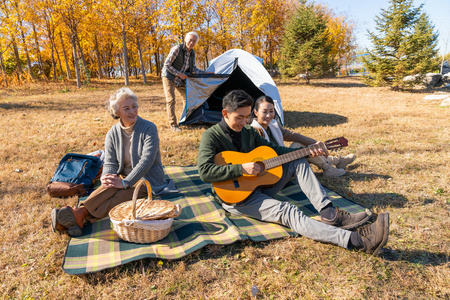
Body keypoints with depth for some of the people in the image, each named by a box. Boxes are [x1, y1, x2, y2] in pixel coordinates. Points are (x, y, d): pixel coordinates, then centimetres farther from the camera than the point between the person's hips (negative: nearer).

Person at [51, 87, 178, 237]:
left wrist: (125, 183, -29)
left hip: (148, 180, -4)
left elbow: (147, 160, -21)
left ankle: (81, 214, -44)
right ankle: (76, 218, -44)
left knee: (117, 195, -32)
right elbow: (110, 163, 0)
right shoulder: (112, 134, 4)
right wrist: (107, 177, -25)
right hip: (125, 177, 4)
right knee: (109, 187, -31)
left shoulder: (149, 128, -11)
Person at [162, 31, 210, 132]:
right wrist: (179, 74, -21)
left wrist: (205, 73, -1)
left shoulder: (192, 53, 0)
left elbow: (193, 69, 9)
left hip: (180, 79, 7)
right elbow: (167, 65, -20)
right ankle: (173, 125, -7)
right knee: (170, 100, -12)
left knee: (186, 97, 10)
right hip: (169, 77, -7)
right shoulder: (177, 49, -20)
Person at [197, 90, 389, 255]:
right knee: (286, 212, -29)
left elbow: (273, 149, 14)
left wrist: (307, 151, 5)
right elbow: (205, 172, -26)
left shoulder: (248, 132, 8)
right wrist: (241, 168, -30)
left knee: (298, 162, -1)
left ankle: (329, 214, -10)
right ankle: (357, 240, -39)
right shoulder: (211, 136, -13)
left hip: (258, 185, 8)